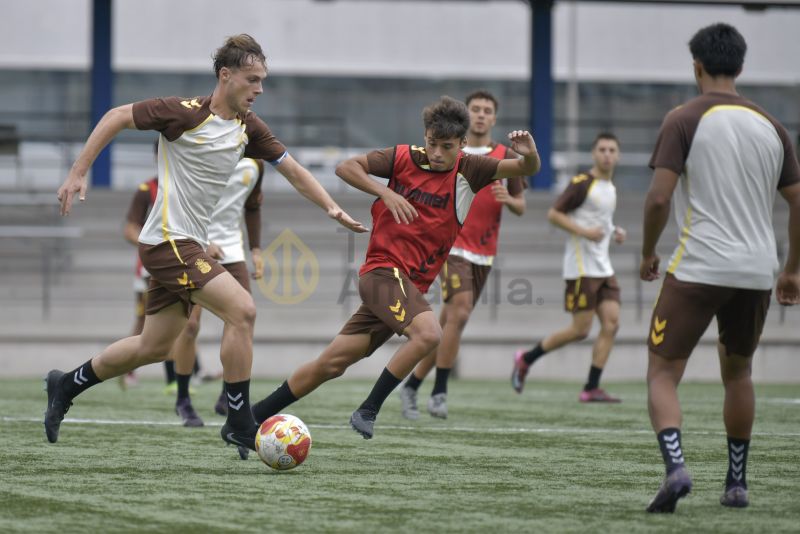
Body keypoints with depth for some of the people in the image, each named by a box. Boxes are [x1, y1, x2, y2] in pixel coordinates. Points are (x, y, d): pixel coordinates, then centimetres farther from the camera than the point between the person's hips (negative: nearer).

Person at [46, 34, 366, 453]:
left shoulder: (248, 127, 5)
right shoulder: (186, 113, -16)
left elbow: (292, 170, 11)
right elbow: (117, 117, -9)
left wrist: (331, 207, -3)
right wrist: (78, 174, -11)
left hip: (189, 245, 9)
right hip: (168, 241, -9)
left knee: (155, 347, 15)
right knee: (241, 310, -19)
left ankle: (66, 386, 32)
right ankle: (239, 423, -11)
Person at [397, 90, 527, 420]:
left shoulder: (506, 158, 7)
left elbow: (521, 207, 7)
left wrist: (508, 199, -15)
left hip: (484, 254, 3)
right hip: (452, 246, -3)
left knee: (448, 323, 6)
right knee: (459, 313, -21)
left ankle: (411, 386, 21)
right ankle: (439, 392, -15)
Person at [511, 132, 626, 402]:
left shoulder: (610, 186, 16)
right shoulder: (582, 183, -10)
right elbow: (553, 213, -12)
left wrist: (614, 231, 9)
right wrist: (584, 231, -22)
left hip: (603, 268, 8)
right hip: (582, 267, -8)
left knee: (611, 322, -5)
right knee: (581, 329, -7)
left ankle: (591, 388, -4)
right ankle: (526, 360, 11)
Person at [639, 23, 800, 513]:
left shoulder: (685, 121, -5)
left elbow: (659, 197, -11)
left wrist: (648, 254, 4)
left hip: (699, 268, -4)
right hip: (757, 271, 5)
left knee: (663, 372, 0)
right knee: (737, 372, 23)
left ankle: (676, 467, -22)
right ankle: (737, 483, 24)